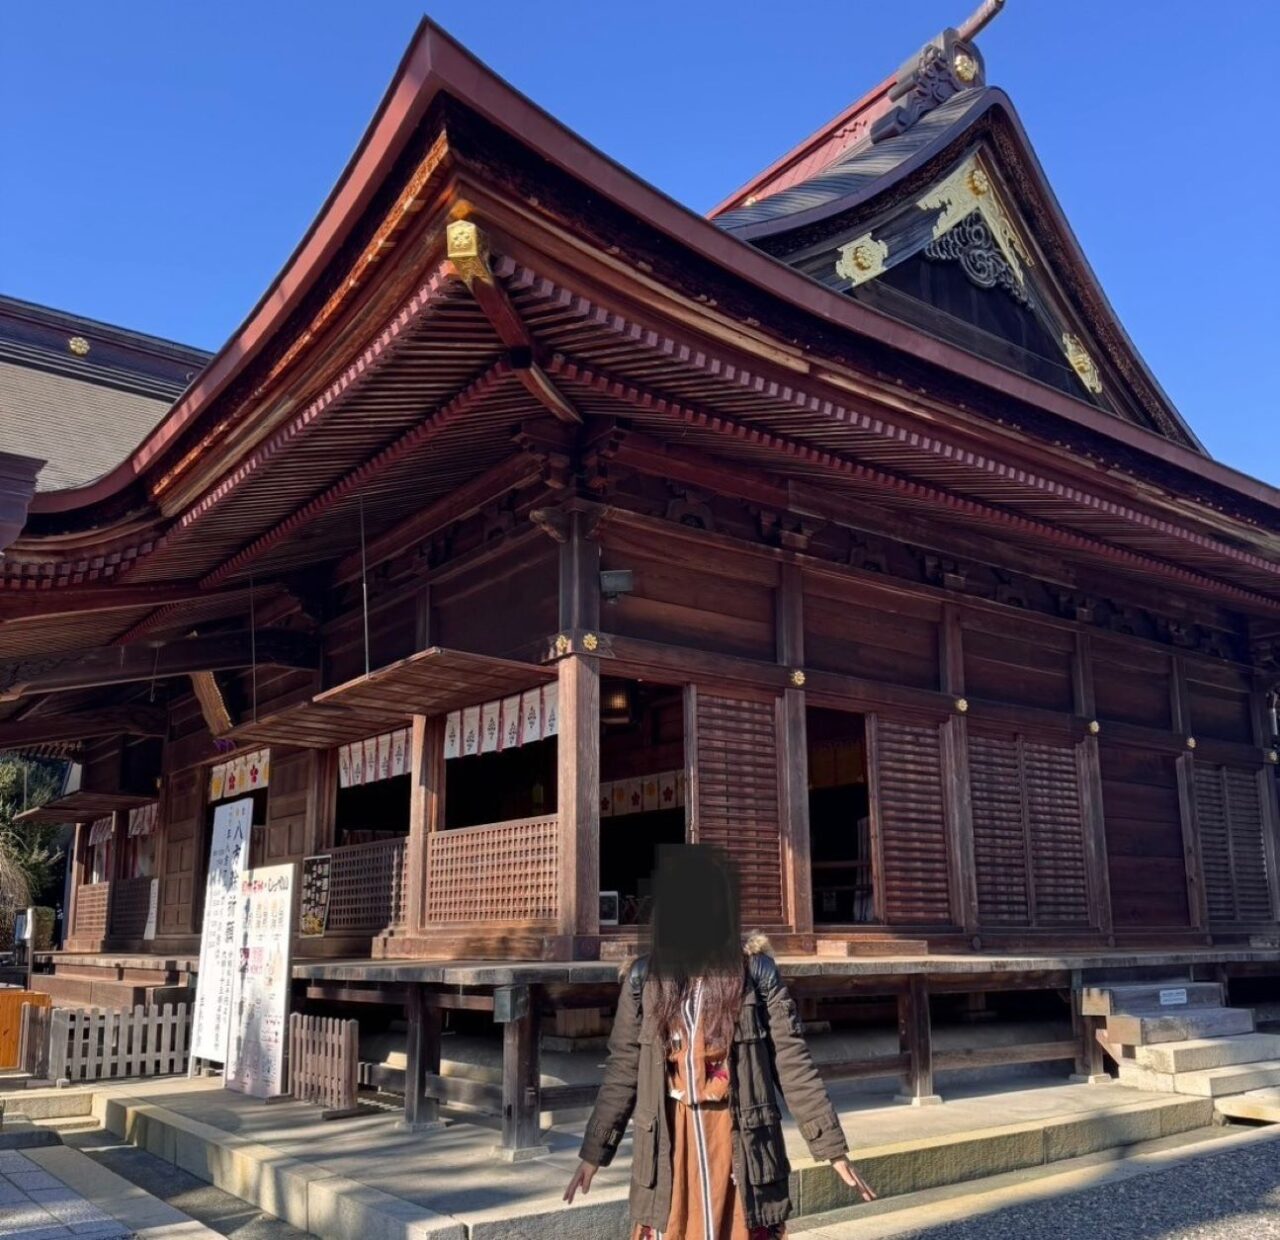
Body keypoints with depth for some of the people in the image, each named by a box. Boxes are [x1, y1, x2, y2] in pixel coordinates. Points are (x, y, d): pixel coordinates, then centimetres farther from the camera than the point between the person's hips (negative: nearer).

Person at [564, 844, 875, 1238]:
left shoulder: (755, 970, -3)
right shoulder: (643, 976, 1)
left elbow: (792, 1062, -2)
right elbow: (622, 1071, 7)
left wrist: (832, 1147, -5)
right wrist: (594, 1152, 8)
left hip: (741, 1143, -1)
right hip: (670, 1145, 1)